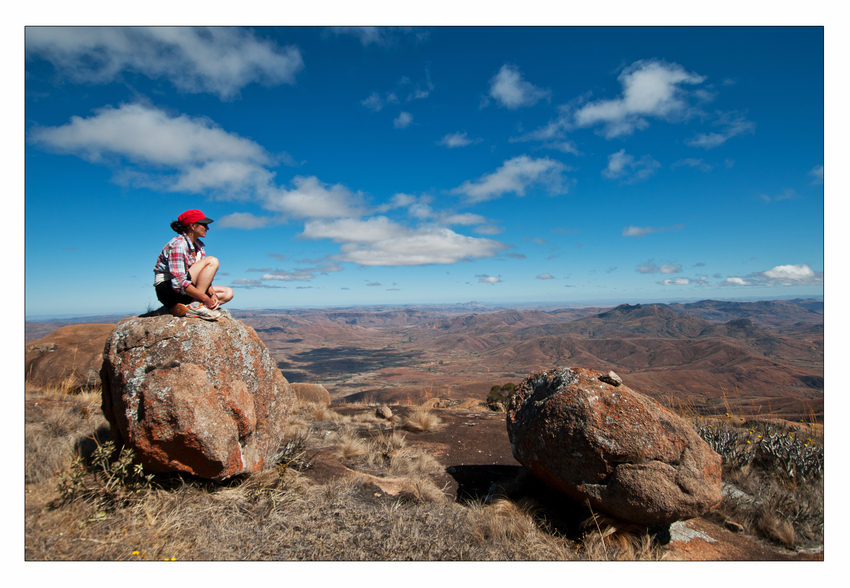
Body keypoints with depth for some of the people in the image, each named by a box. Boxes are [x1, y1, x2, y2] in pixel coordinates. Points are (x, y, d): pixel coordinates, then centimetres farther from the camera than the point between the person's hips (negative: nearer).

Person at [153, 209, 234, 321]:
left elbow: (205, 277, 7)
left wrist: (212, 295, -11)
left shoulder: (198, 245, 9)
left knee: (228, 293, 1)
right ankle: (195, 306, -25)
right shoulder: (178, 245, -19)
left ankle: (183, 307, -12)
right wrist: (206, 299, -26)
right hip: (168, 290, -9)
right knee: (212, 261, -20)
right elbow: (178, 283, -27)